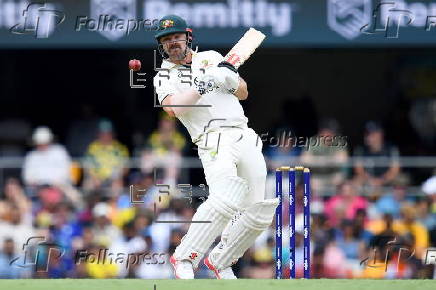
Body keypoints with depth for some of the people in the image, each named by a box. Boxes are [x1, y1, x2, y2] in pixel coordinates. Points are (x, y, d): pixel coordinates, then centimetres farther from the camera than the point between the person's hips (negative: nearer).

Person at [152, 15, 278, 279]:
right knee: (225, 200, -31)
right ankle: (185, 258, -23)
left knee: (260, 213, 0)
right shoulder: (165, 77, 8)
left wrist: (229, 79, -1)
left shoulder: (211, 58, 20)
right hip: (214, 143, -5)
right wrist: (202, 85, -19)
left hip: (246, 137, 5)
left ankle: (220, 260, 16)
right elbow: (172, 107, -13)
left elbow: (243, 93, 19)